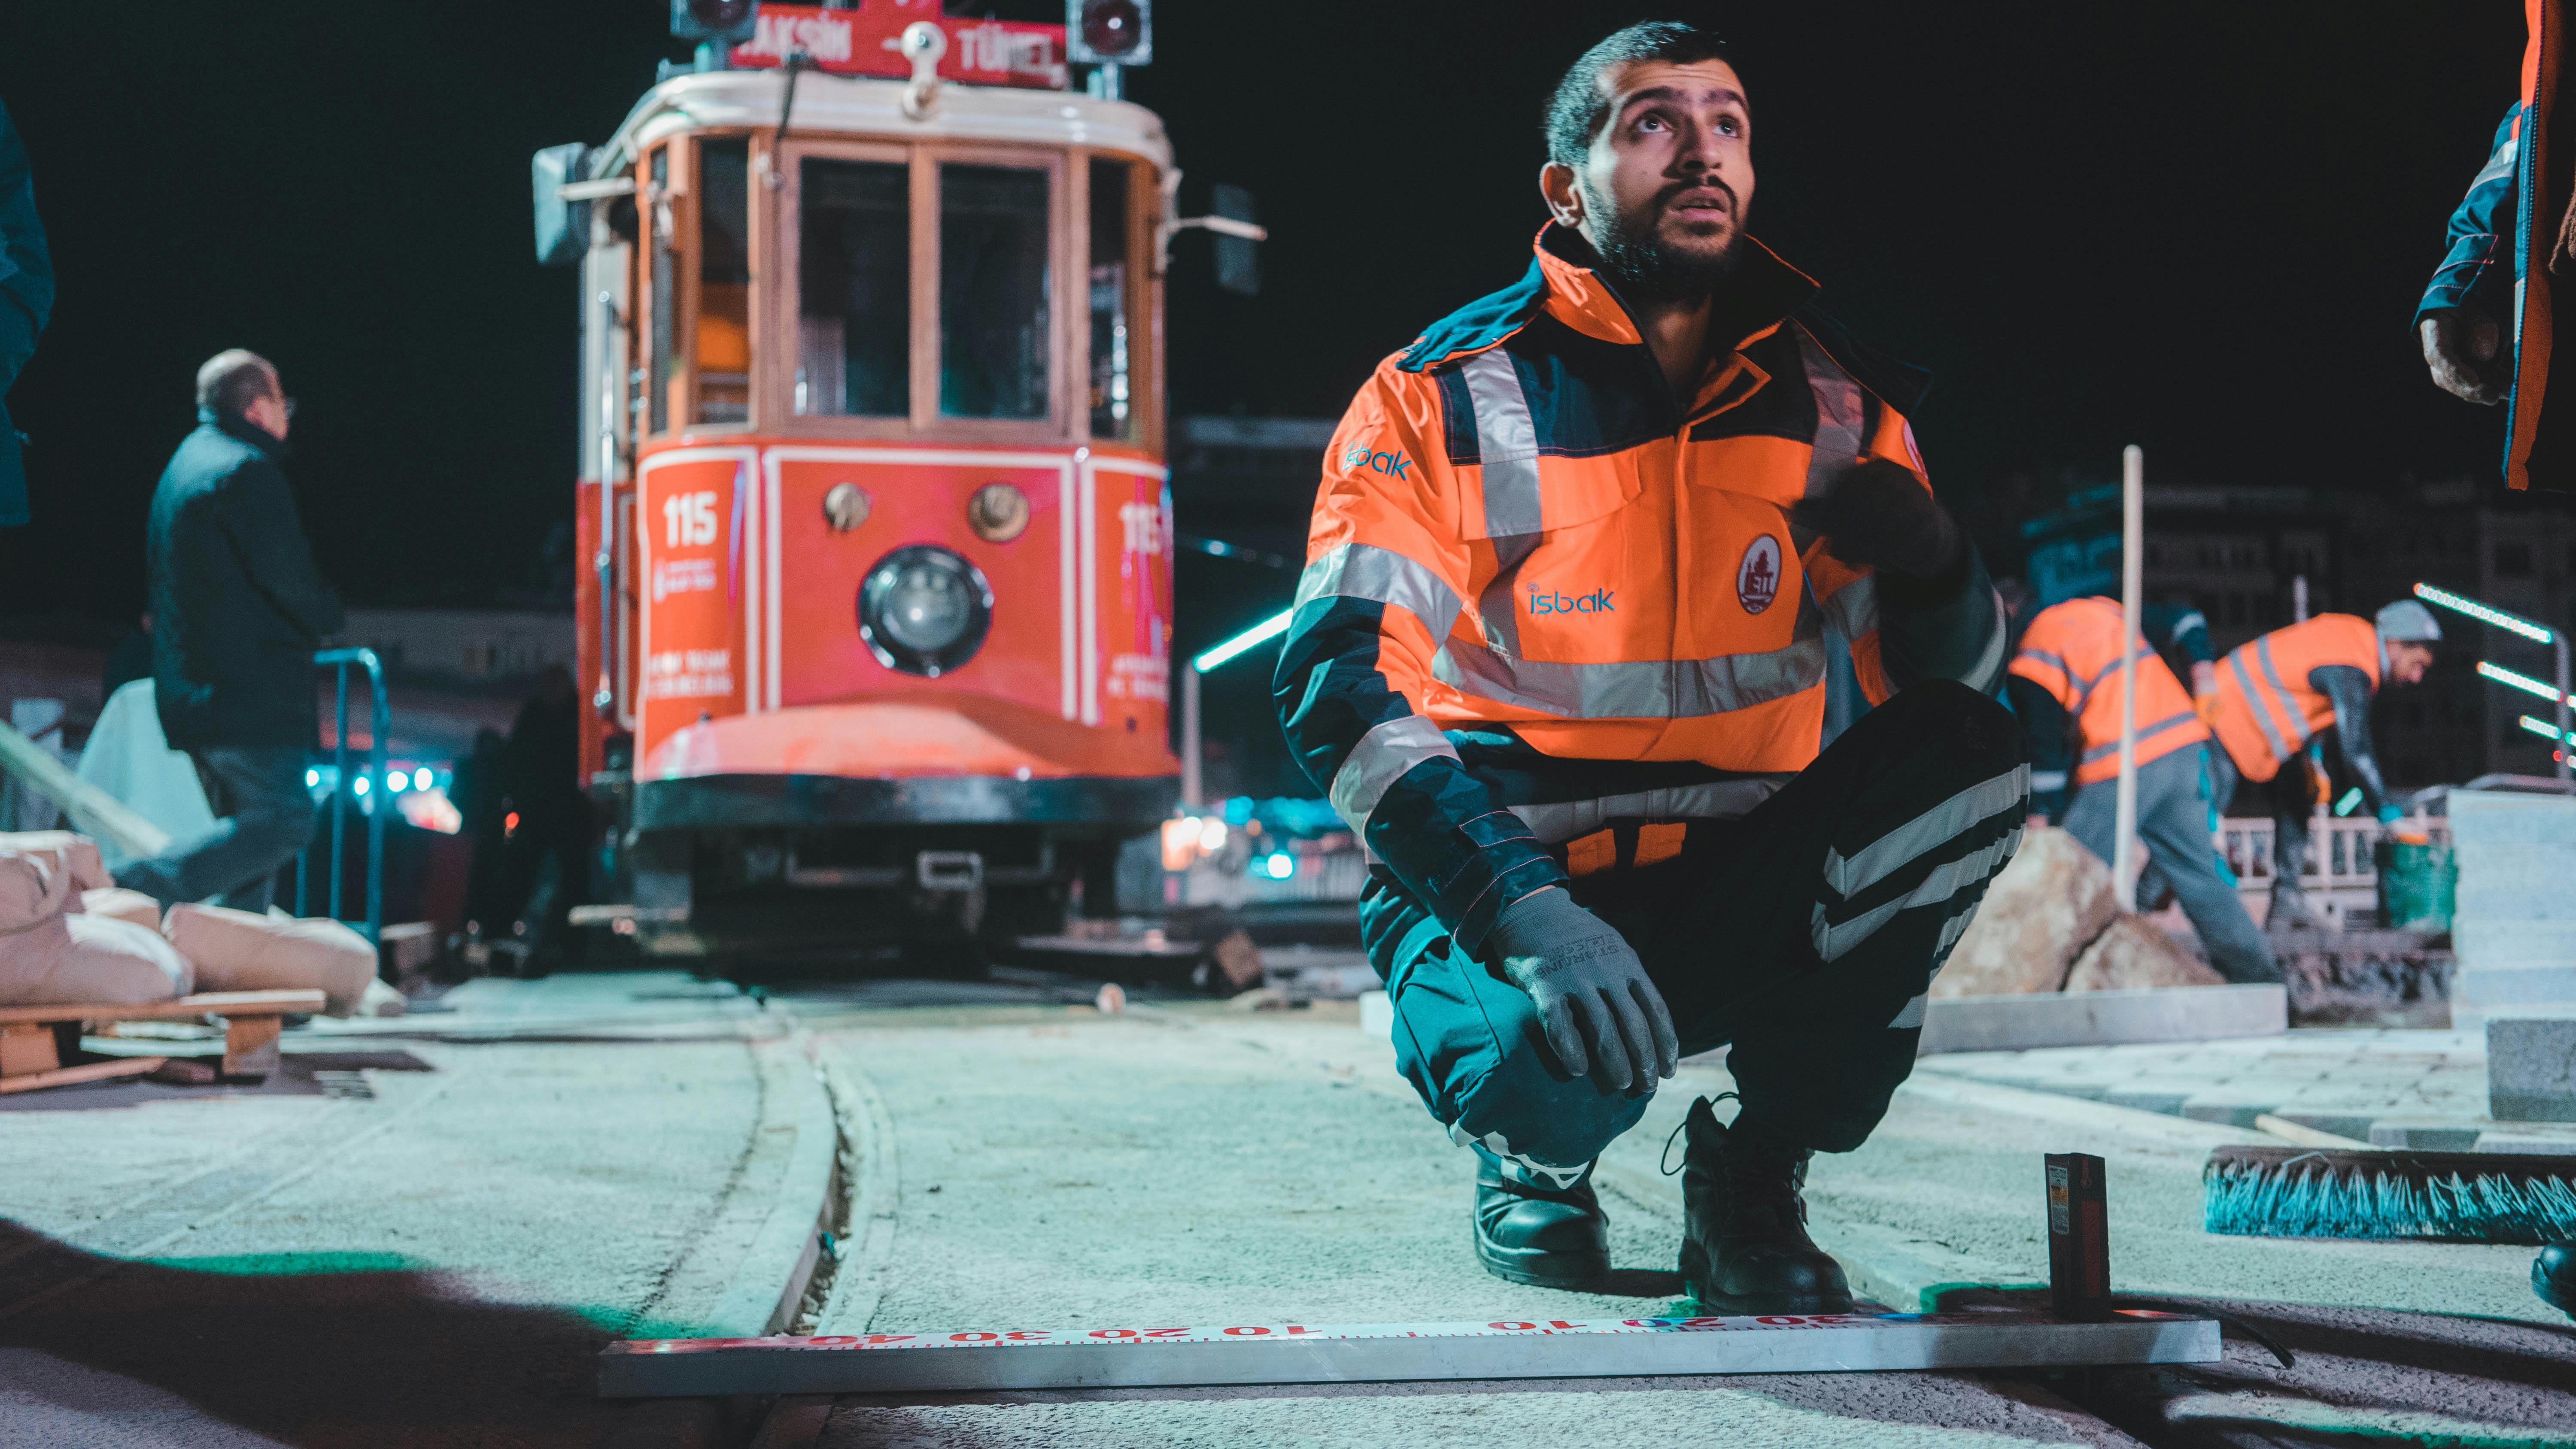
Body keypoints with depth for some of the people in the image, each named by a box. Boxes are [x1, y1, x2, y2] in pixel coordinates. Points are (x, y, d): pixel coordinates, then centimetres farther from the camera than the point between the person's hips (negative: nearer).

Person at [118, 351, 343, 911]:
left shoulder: (182, 466, 20)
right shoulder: (245, 469, -11)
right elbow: (285, 574, -15)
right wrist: (325, 614, 4)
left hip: (190, 691, 10)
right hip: (251, 691, -10)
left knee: (248, 832, 12)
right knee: (286, 821, -12)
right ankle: (145, 888, -22)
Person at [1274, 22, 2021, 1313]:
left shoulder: (1835, 406, 2)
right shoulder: (1444, 400, -9)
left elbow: (1951, 683, 2)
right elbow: (1343, 689, -18)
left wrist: (1929, 568, -24)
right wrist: (1522, 910, -33)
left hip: (1740, 904, 4)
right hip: (1498, 895, -3)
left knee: (1969, 759, -23)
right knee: (1558, 1063, -37)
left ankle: (1758, 1170, -4)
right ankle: (1537, 1162, 6)